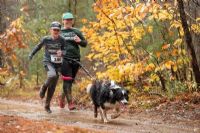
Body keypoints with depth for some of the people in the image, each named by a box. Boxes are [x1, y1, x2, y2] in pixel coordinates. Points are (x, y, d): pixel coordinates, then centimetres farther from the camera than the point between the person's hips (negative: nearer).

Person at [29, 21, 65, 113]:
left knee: (53, 86, 6)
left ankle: (47, 105, 22)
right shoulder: (46, 39, -2)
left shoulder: (61, 40, -3)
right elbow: (38, 46, 15)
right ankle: (44, 87, -3)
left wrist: (61, 52, -20)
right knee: (52, 76, -34)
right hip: (48, 62, -2)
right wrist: (31, 54, 21)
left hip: (58, 64, 2)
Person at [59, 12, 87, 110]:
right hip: (64, 59, -3)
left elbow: (85, 44, 13)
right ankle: (70, 102, -15)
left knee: (71, 81, 10)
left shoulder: (77, 32, 12)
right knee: (67, 81, -13)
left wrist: (80, 41, -9)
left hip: (75, 59, 3)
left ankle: (62, 97, 33)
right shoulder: (59, 32, 8)